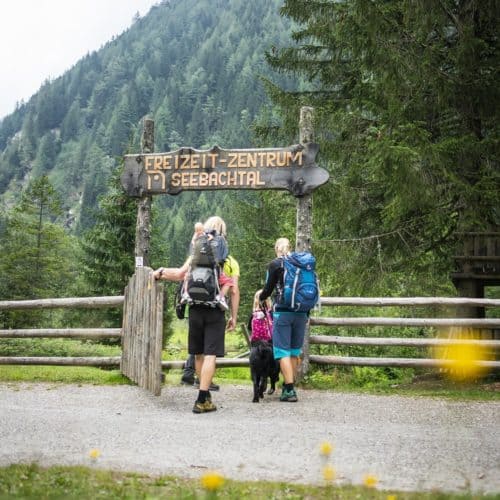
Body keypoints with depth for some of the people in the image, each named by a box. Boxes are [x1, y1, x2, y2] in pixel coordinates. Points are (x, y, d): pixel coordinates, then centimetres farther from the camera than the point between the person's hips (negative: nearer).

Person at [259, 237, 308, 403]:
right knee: (295, 350, 12)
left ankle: (289, 391, -11)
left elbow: (268, 289, 1)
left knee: (283, 350, -3)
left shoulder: (275, 264, -2)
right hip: (301, 312, 5)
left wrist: (261, 297, 24)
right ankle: (289, 387, 17)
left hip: (282, 311, -5)